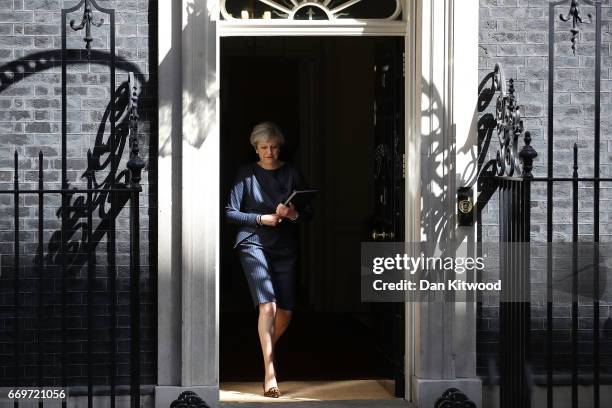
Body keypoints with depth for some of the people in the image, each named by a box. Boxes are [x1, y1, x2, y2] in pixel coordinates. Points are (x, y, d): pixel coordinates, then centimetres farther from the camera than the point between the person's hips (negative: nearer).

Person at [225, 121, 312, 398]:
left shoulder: (291, 174, 7)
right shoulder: (247, 173, 2)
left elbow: (308, 212, 8)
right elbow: (231, 212, 0)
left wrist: (294, 215, -14)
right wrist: (262, 219, -11)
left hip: (285, 247, 3)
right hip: (253, 243, -3)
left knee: (285, 312, 2)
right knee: (268, 305, -19)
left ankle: (267, 351, 34)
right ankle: (269, 372, -19)